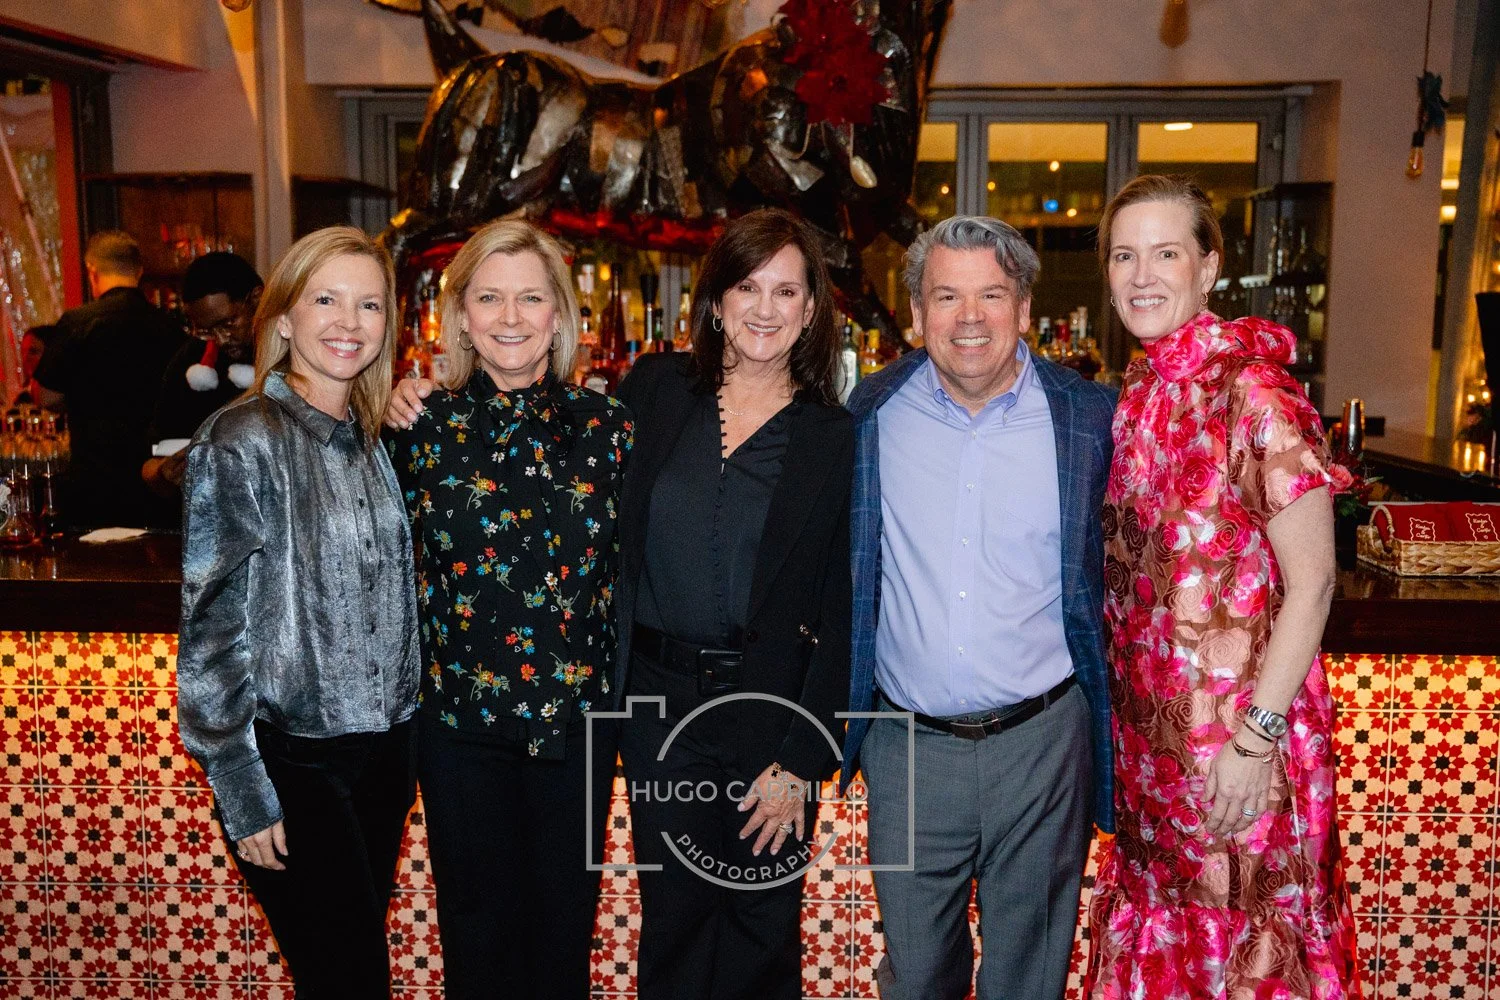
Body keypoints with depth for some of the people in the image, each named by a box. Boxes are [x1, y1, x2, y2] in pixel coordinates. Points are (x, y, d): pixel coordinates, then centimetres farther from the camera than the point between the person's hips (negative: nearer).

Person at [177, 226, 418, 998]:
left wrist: (405, 741, 12)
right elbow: (212, 625, -13)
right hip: (292, 761, -6)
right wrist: (243, 792, -13)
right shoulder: (243, 442, -13)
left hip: (383, 751, 6)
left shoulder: (374, 440, 8)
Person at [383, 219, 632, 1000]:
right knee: (475, 922, 15)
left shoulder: (603, 426, -2)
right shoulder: (425, 425, -3)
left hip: (576, 712, 1)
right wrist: (395, 427, -5)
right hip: (459, 716, 0)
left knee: (563, 923, 16)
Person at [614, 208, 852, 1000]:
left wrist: (803, 761, -8)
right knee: (671, 918, 15)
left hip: (770, 708, -1)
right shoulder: (653, 390, 1)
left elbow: (839, 612, -5)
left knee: (762, 925, 15)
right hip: (656, 698, 1)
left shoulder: (835, 438, -4)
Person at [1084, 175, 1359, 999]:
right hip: (1147, 719, 7)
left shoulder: (1251, 393, -16)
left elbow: (1311, 582, -16)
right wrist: (1123, 702, 8)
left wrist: (1255, 738, -19)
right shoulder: (1139, 394, 5)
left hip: (1237, 723, -6)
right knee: (1157, 928, 21)